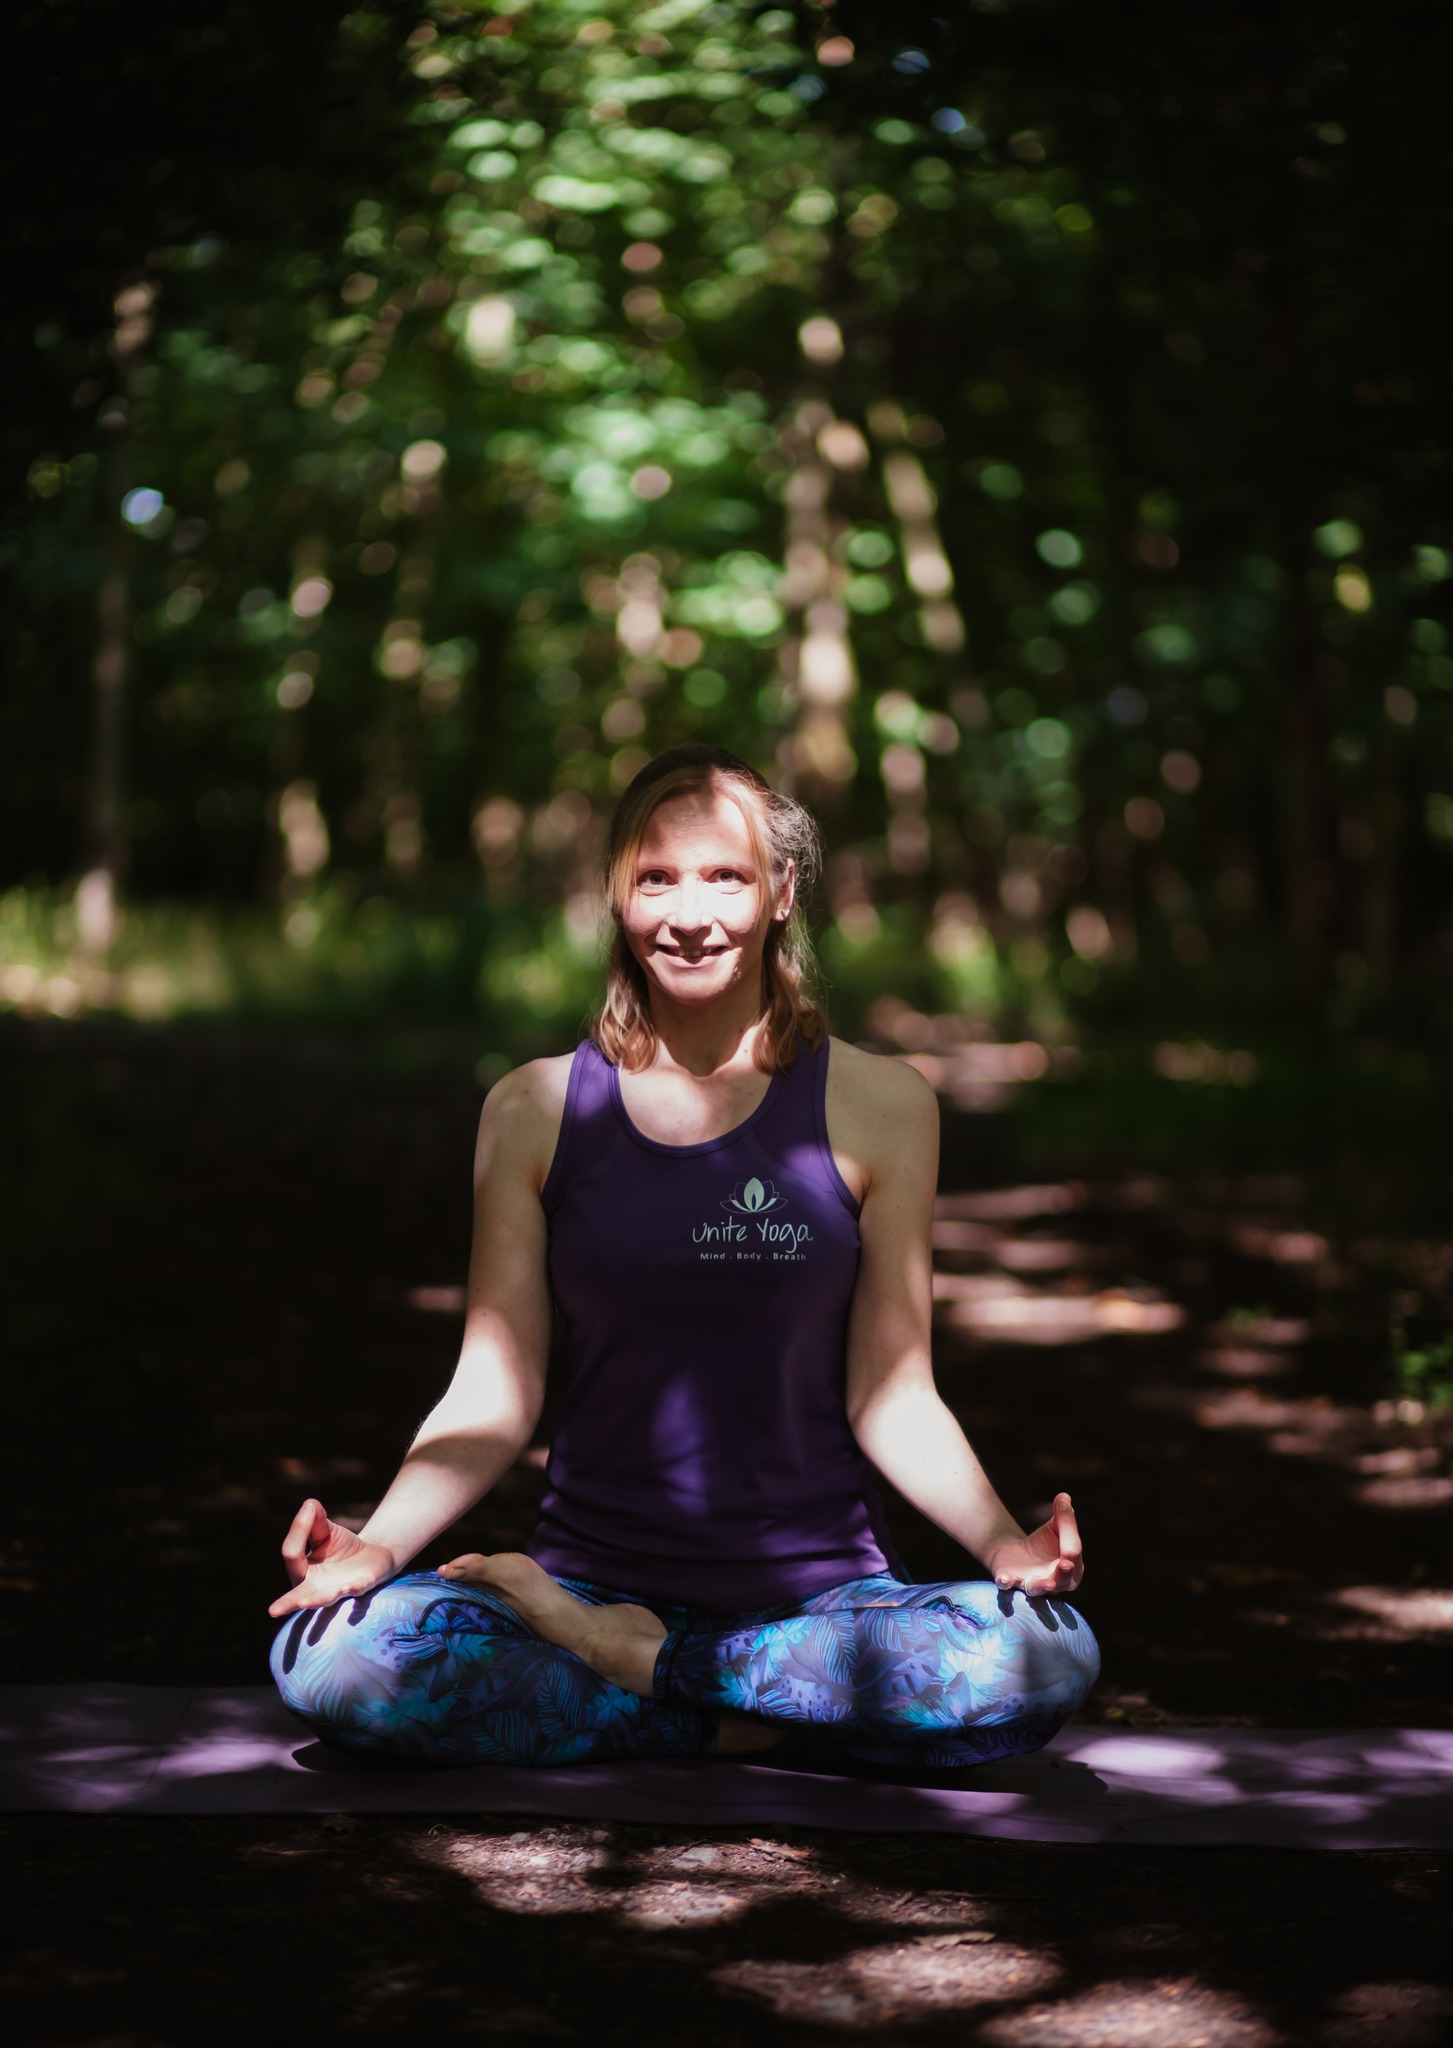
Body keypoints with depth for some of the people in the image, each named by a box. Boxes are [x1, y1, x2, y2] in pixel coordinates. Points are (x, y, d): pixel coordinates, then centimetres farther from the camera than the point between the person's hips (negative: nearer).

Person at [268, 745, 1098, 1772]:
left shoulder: (878, 1107, 2)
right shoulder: (536, 1111, 5)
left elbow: (890, 1396, 1)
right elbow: (494, 1394, 3)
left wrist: (1001, 1538, -17)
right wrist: (379, 1543, -14)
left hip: (819, 1594, 0)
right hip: (593, 1569, 0)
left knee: (1051, 1656, -30)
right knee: (331, 1654, -28)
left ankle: (626, 1659, -14)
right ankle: (739, 1722, -14)